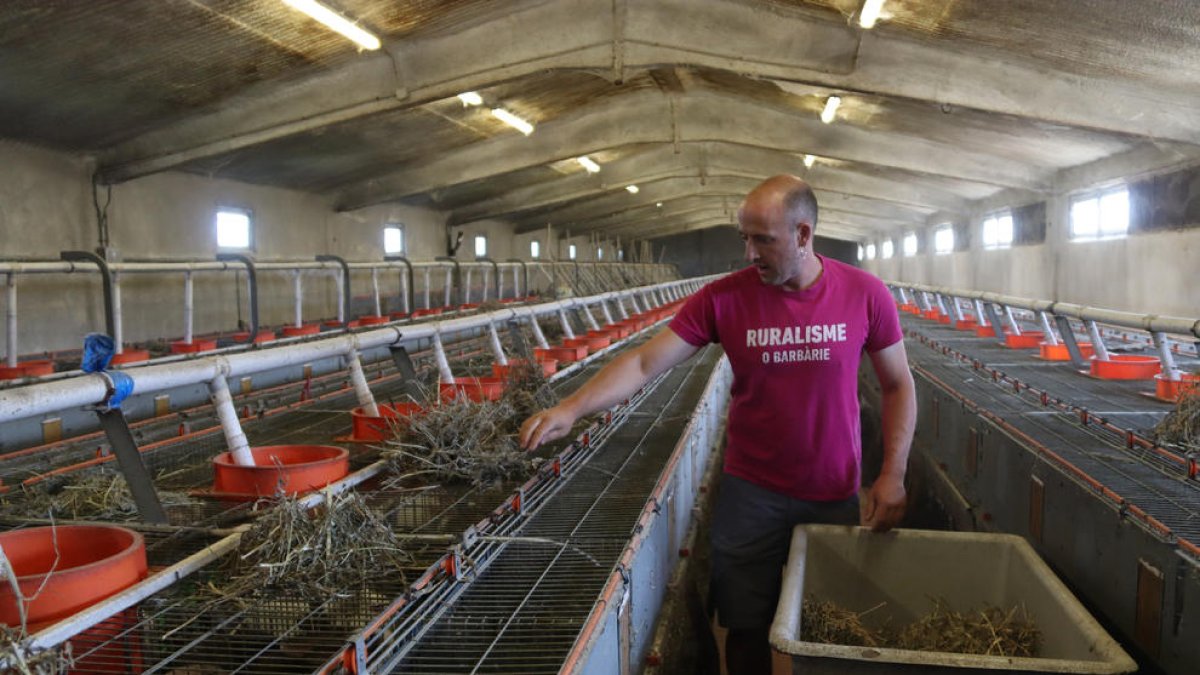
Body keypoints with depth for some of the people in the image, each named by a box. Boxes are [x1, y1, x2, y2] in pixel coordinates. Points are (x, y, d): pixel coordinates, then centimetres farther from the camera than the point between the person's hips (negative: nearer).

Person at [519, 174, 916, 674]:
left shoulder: (865, 294, -9)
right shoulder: (722, 298, -11)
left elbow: (898, 385, 1)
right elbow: (645, 362, -14)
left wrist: (892, 474, -7)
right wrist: (570, 409, -26)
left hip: (836, 495, 1)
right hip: (751, 492, 0)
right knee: (747, 628, 12)